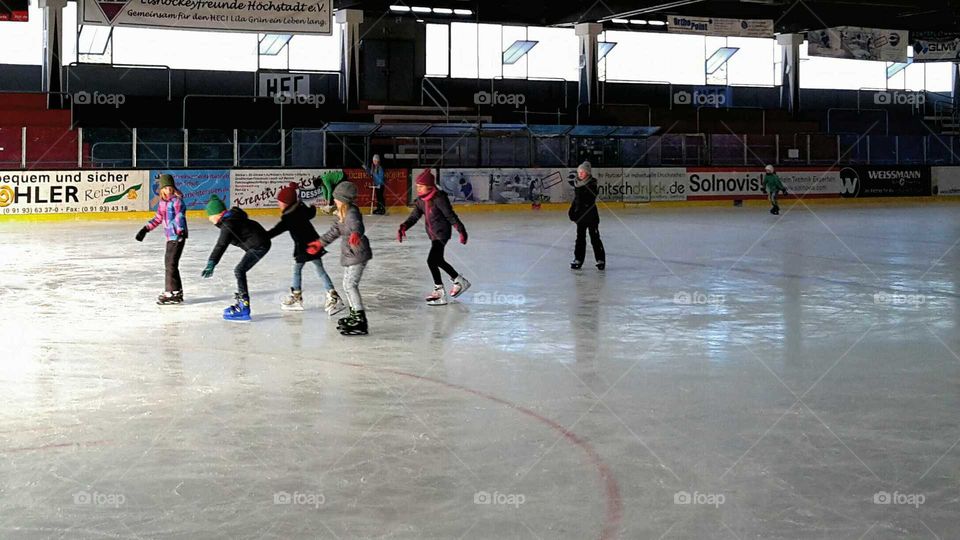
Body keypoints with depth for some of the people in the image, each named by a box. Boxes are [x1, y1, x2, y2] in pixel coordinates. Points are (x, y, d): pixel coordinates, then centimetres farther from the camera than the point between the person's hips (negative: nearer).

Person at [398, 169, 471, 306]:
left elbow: (450, 215, -18)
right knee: (438, 260, 20)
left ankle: (440, 292, -7)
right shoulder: (421, 200, 2)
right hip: (433, 234, 9)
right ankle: (460, 281, 38)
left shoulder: (439, 198, -20)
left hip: (442, 233, -9)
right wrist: (404, 227, -13)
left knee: (431, 260, -16)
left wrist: (461, 231, -17)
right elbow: (414, 216, 2)